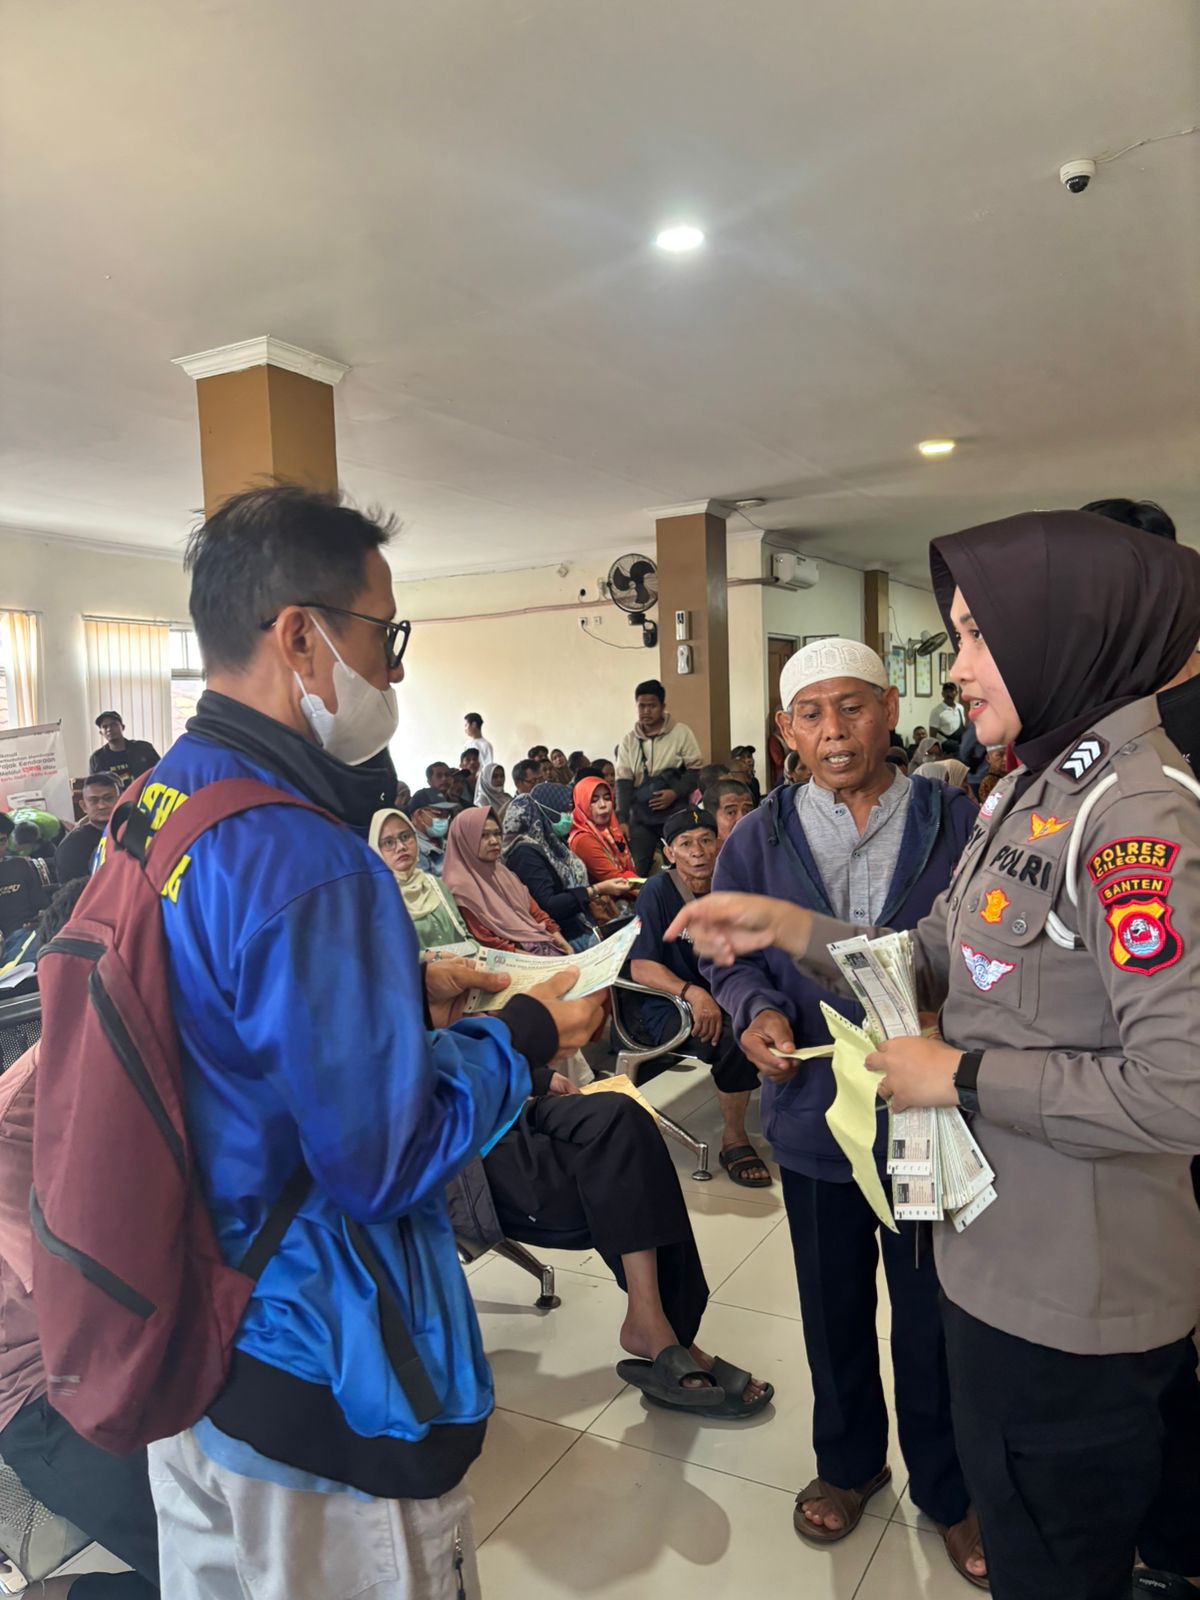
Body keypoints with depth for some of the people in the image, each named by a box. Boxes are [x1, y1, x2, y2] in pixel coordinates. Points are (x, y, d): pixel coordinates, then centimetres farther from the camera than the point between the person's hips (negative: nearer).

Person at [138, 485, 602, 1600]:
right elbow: (386, 1162, -25)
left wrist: (403, 993, 5)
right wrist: (521, 1037, -11)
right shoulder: (303, 860, -30)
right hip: (307, 1384, -8)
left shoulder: (148, 811, -1)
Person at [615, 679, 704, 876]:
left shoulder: (681, 732, 0)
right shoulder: (628, 741, 8)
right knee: (639, 870, 1)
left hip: (676, 814, -2)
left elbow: (695, 769, 2)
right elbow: (623, 781, 4)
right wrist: (622, 819, -5)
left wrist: (676, 792, -14)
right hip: (640, 816, 2)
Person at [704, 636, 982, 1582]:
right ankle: (849, 1461, 48)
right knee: (835, 1310, 22)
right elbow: (731, 957, 4)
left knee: (934, 1316, 16)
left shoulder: (962, 827, -9)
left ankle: (947, 1486, 43)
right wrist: (758, 1011, -16)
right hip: (814, 1116, 2)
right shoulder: (757, 841, -1)